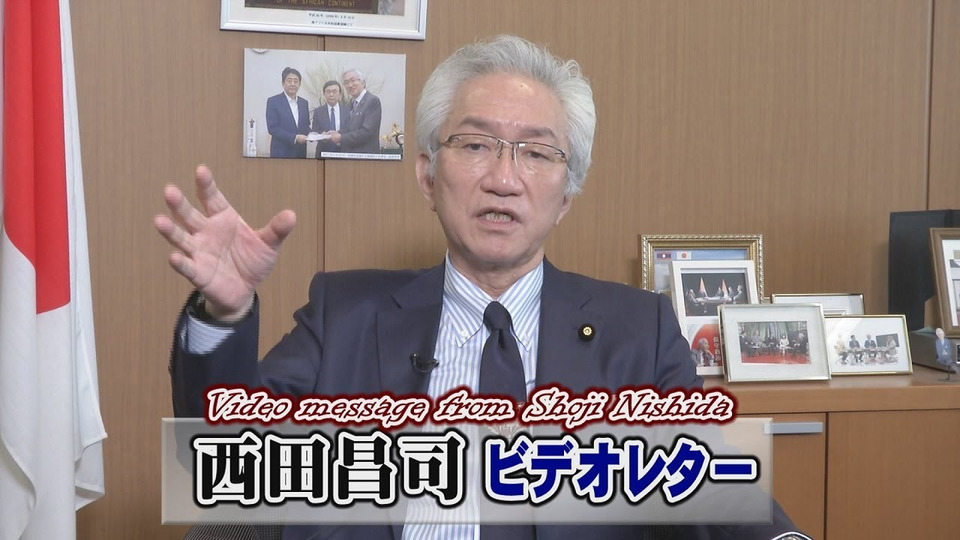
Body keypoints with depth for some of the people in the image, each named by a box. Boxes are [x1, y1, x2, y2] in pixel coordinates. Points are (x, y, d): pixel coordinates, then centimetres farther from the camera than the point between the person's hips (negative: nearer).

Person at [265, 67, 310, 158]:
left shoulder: (304, 103, 14)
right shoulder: (273, 101, -3)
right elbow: (272, 128, -10)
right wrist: (294, 138, -18)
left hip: (300, 152, 5)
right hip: (281, 153, -5)